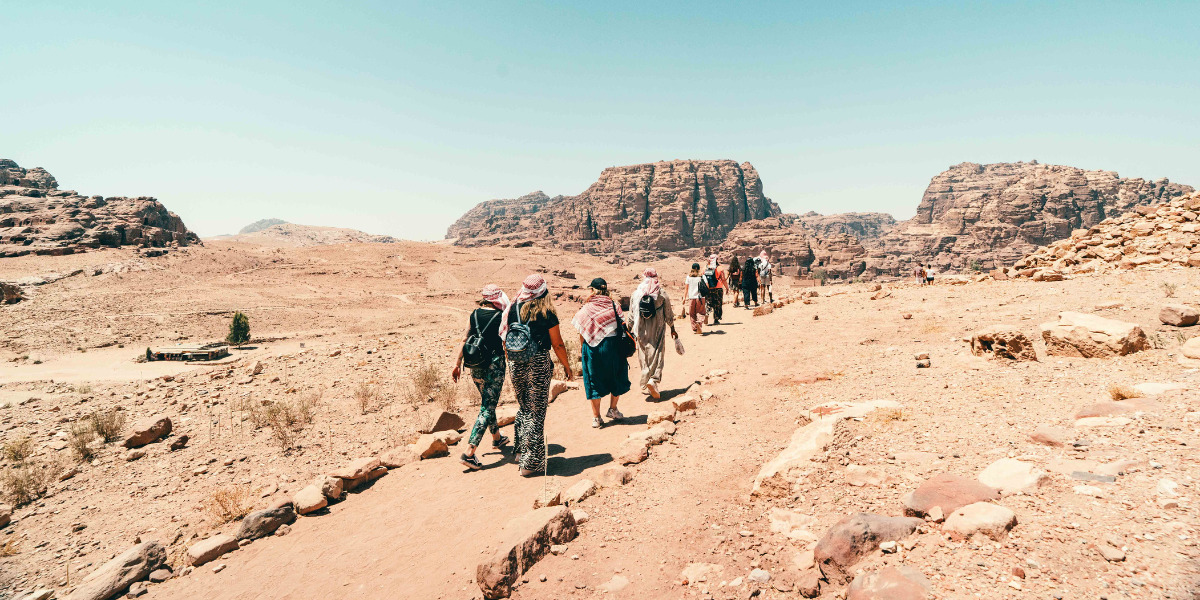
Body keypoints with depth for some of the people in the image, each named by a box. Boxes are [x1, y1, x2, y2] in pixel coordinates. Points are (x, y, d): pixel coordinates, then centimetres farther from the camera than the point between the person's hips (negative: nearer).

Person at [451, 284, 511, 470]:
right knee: (487, 408, -3)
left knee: (487, 402, 24)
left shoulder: (474, 315, 3)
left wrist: (457, 363, 5)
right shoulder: (501, 317, -9)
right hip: (494, 366, -6)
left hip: (476, 366, 6)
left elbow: (464, 340, 2)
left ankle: (497, 438, 42)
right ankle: (469, 453, -10)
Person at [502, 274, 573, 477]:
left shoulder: (512, 309, 3)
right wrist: (567, 367, 8)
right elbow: (557, 345, -4)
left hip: (516, 365, 4)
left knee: (523, 408, 21)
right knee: (536, 412, 4)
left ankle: (520, 451, 28)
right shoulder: (546, 313, -7)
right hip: (538, 364, -4)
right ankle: (530, 462, 8)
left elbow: (505, 340, 9)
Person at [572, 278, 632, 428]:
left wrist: (583, 351, 10)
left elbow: (582, 335, -3)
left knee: (594, 381, 9)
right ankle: (612, 410, 29)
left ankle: (596, 417, 14)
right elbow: (621, 326, 0)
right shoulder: (613, 305, -3)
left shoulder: (585, 309, -6)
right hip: (612, 345, 1)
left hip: (592, 348, -1)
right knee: (616, 378, 20)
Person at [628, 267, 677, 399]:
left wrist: (629, 331, 15)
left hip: (641, 332, 2)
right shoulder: (662, 294, -5)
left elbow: (631, 315, 4)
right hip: (657, 331, -2)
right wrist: (673, 330, 15)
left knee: (644, 357, 13)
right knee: (657, 355, 1)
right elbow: (669, 315, 1)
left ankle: (646, 383, 19)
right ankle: (653, 379, -20)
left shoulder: (635, 294, -1)